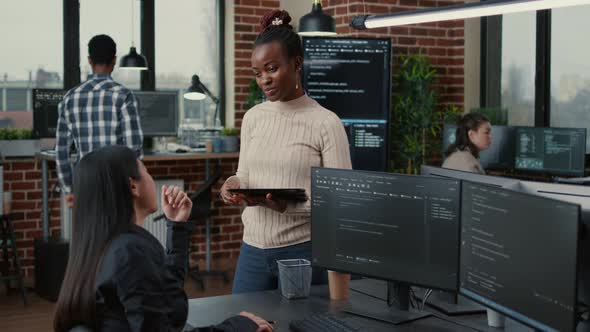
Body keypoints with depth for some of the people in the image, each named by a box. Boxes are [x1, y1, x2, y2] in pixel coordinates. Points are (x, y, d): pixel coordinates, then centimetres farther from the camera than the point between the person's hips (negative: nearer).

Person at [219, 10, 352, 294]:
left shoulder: (326, 123, -10)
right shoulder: (252, 118, 6)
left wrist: (290, 205, -24)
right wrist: (235, 186, -9)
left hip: (303, 252, -4)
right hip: (252, 250, 4)